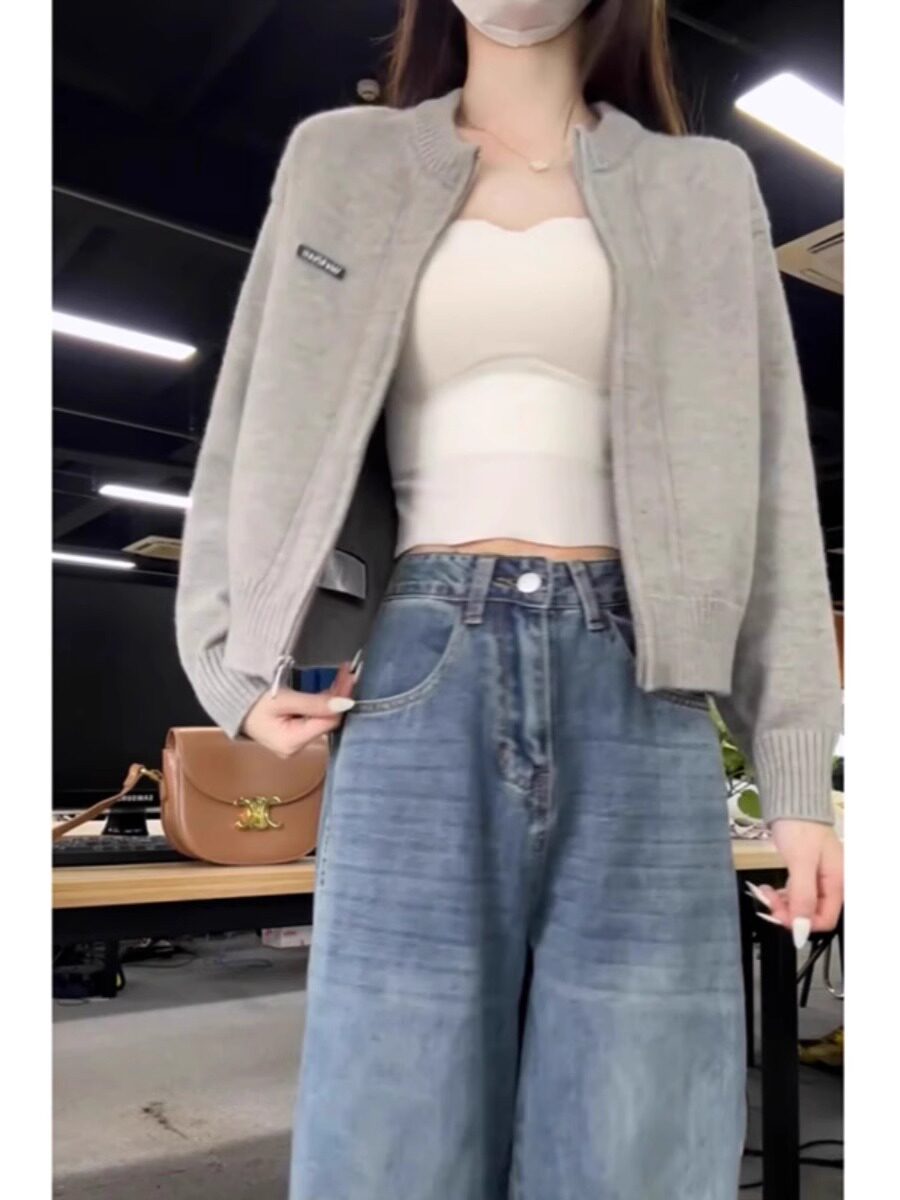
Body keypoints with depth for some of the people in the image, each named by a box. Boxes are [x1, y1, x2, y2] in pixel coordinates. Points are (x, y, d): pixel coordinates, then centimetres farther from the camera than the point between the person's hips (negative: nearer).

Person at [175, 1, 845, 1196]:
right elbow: (252, 442, 16)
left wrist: (798, 776, 3)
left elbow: (769, 483, 9)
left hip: (636, 693, 1)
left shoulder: (706, 189, 16)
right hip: (420, 686, 0)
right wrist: (237, 665, 2)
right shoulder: (339, 161, 16)